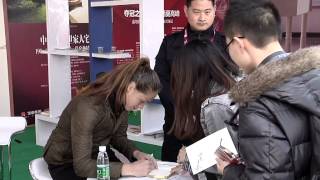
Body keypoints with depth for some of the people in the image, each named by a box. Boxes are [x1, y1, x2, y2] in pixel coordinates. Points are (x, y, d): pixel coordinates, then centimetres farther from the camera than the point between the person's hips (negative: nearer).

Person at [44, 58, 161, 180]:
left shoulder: (121, 100, -12)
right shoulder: (88, 107, -33)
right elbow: (82, 165, -34)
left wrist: (136, 153, -15)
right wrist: (129, 169, -38)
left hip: (97, 156, 7)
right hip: (66, 163, -6)